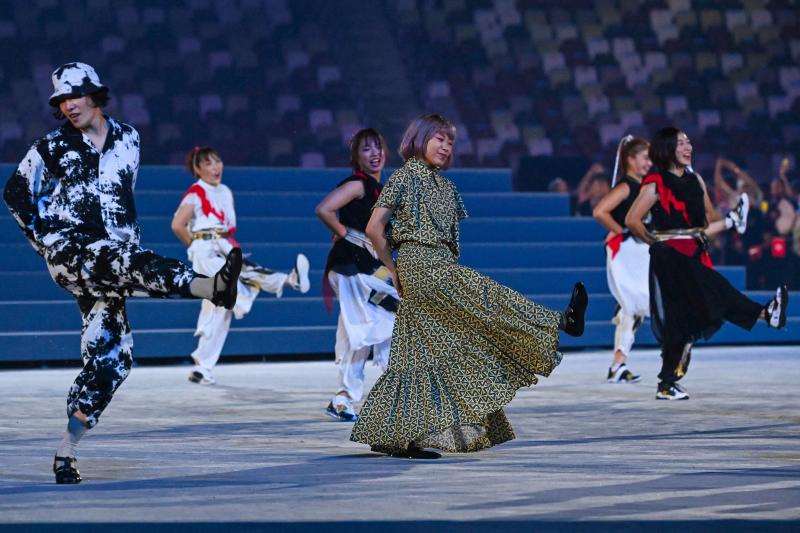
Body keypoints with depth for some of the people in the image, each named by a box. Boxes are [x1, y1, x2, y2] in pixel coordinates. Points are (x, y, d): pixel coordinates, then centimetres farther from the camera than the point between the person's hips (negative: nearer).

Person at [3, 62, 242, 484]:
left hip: (111, 255, 4)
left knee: (111, 356, -7)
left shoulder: (127, 139, 12)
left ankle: (66, 451, 0)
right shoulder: (52, 147, 4)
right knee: (132, 264, -35)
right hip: (68, 252, -4)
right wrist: (42, 238, 4)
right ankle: (213, 287, -64)